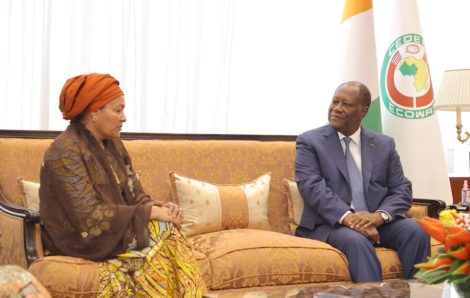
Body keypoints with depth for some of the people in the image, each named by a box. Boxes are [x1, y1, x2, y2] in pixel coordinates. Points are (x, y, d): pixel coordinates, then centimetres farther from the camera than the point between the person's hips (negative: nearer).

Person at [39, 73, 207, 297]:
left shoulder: (113, 144, 9)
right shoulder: (66, 152, -18)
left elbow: (134, 195, 9)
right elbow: (89, 216, -24)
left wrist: (158, 206, -14)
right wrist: (150, 212, -21)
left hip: (115, 230, 7)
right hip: (82, 240, -7)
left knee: (168, 232, -18)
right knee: (160, 234, -21)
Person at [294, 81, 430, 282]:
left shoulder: (384, 144, 13)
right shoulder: (310, 142, 3)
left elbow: (402, 190, 5)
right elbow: (313, 187, -12)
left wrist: (379, 216, -18)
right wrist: (348, 218, -28)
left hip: (375, 222, 3)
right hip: (330, 224, -3)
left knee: (414, 230, -24)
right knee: (357, 241, -35)